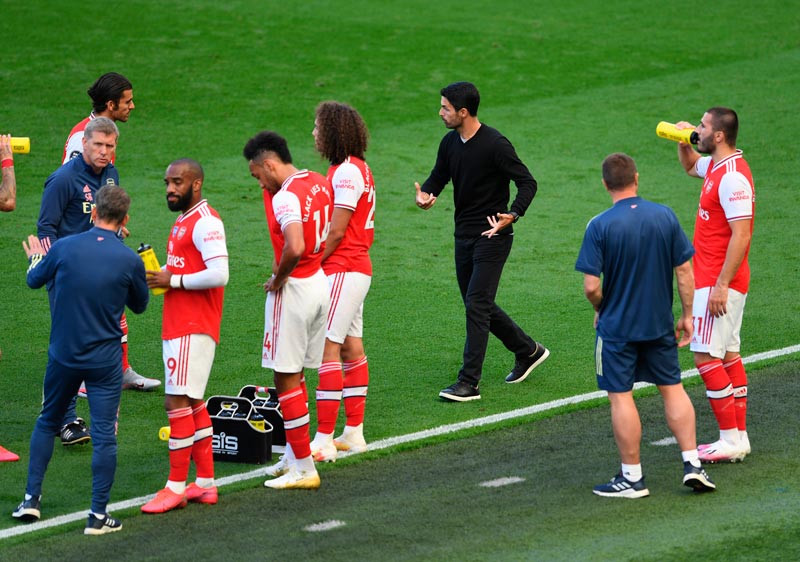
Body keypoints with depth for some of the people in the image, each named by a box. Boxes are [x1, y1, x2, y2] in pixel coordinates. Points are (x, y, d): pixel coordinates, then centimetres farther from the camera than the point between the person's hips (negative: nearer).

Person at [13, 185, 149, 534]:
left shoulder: (64, 247, -9)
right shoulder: (130, 260, -12)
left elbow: (34, 281, 10)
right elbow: (139, 305, 7)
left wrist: (36, 260, 32)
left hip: (63, 355, 2)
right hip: (105, 361, -2)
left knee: (47, 422, 20)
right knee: (104, 435, 2)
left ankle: (31, 499, 20)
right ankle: (98, 514, 1)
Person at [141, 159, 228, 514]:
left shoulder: (205, 222, -14)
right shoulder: (183, 222, 19)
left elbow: (218, 274, -23)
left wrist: (173, 280, -15)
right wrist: (159, 275, 7)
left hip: (193, 329, -11)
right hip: (178, 326, 11)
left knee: (177, 402, -11)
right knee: (192, 403, 13)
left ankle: (176, 487, -9)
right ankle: (205, 484, 19)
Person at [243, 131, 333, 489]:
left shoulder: (286, 197, -21)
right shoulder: (319, 184, 8)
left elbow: (294, 248, -34)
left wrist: (278, 279, -17)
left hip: (294, 289, -9)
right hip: (320, 282, 9)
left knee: (286, 379, -2)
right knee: (294, 376, 18)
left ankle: (304, 469, -1)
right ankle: (293, 457, 25)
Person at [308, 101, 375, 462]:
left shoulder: (347, 172, -16)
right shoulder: (355, 168, 15)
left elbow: (335, 233, -19)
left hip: (343, 270, -11)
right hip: (356, 268, 11)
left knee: (327, 350, -12)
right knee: (351, 349, 13)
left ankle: (324, 441, -14)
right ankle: (354, 433, 18)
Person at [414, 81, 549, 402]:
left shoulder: (495, 145, -17)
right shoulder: (450, 143, 5)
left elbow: (527, 183, -13)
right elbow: (438, 177, 16)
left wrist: (512, 216, -28)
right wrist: (425, 195, -7)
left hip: (492, 237, -8)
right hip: (464, 236, 8)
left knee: (476, 306, -11)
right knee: (478, 306, 15)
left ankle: (468, 384, -9)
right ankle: (528, 351, 34)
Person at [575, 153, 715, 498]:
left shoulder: (599, 226, -15)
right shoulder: (665, 217, -4)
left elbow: (591, 286, -17)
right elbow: (684, 271, 0)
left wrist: (600, 310, 4)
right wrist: (687, 314, 10)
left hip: (617, 327, -4)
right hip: (660, 324, 4)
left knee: (620, 398, 4)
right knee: (672, 389, 16)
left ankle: (632, 478, 8)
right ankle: (692, 464, 14)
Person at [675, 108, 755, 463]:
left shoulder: (733, 177, -21)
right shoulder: (716, 165, 10)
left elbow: (741, 236, -25)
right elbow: (690, 166, 35)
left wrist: (721, 285, -26)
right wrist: (683, 142, 13)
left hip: (719, 282, -11)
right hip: (717, 280, 11)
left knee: (706, 357, -10)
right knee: (728, 356, 12)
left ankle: (730, 440, -8)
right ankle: (739, 436, 17)